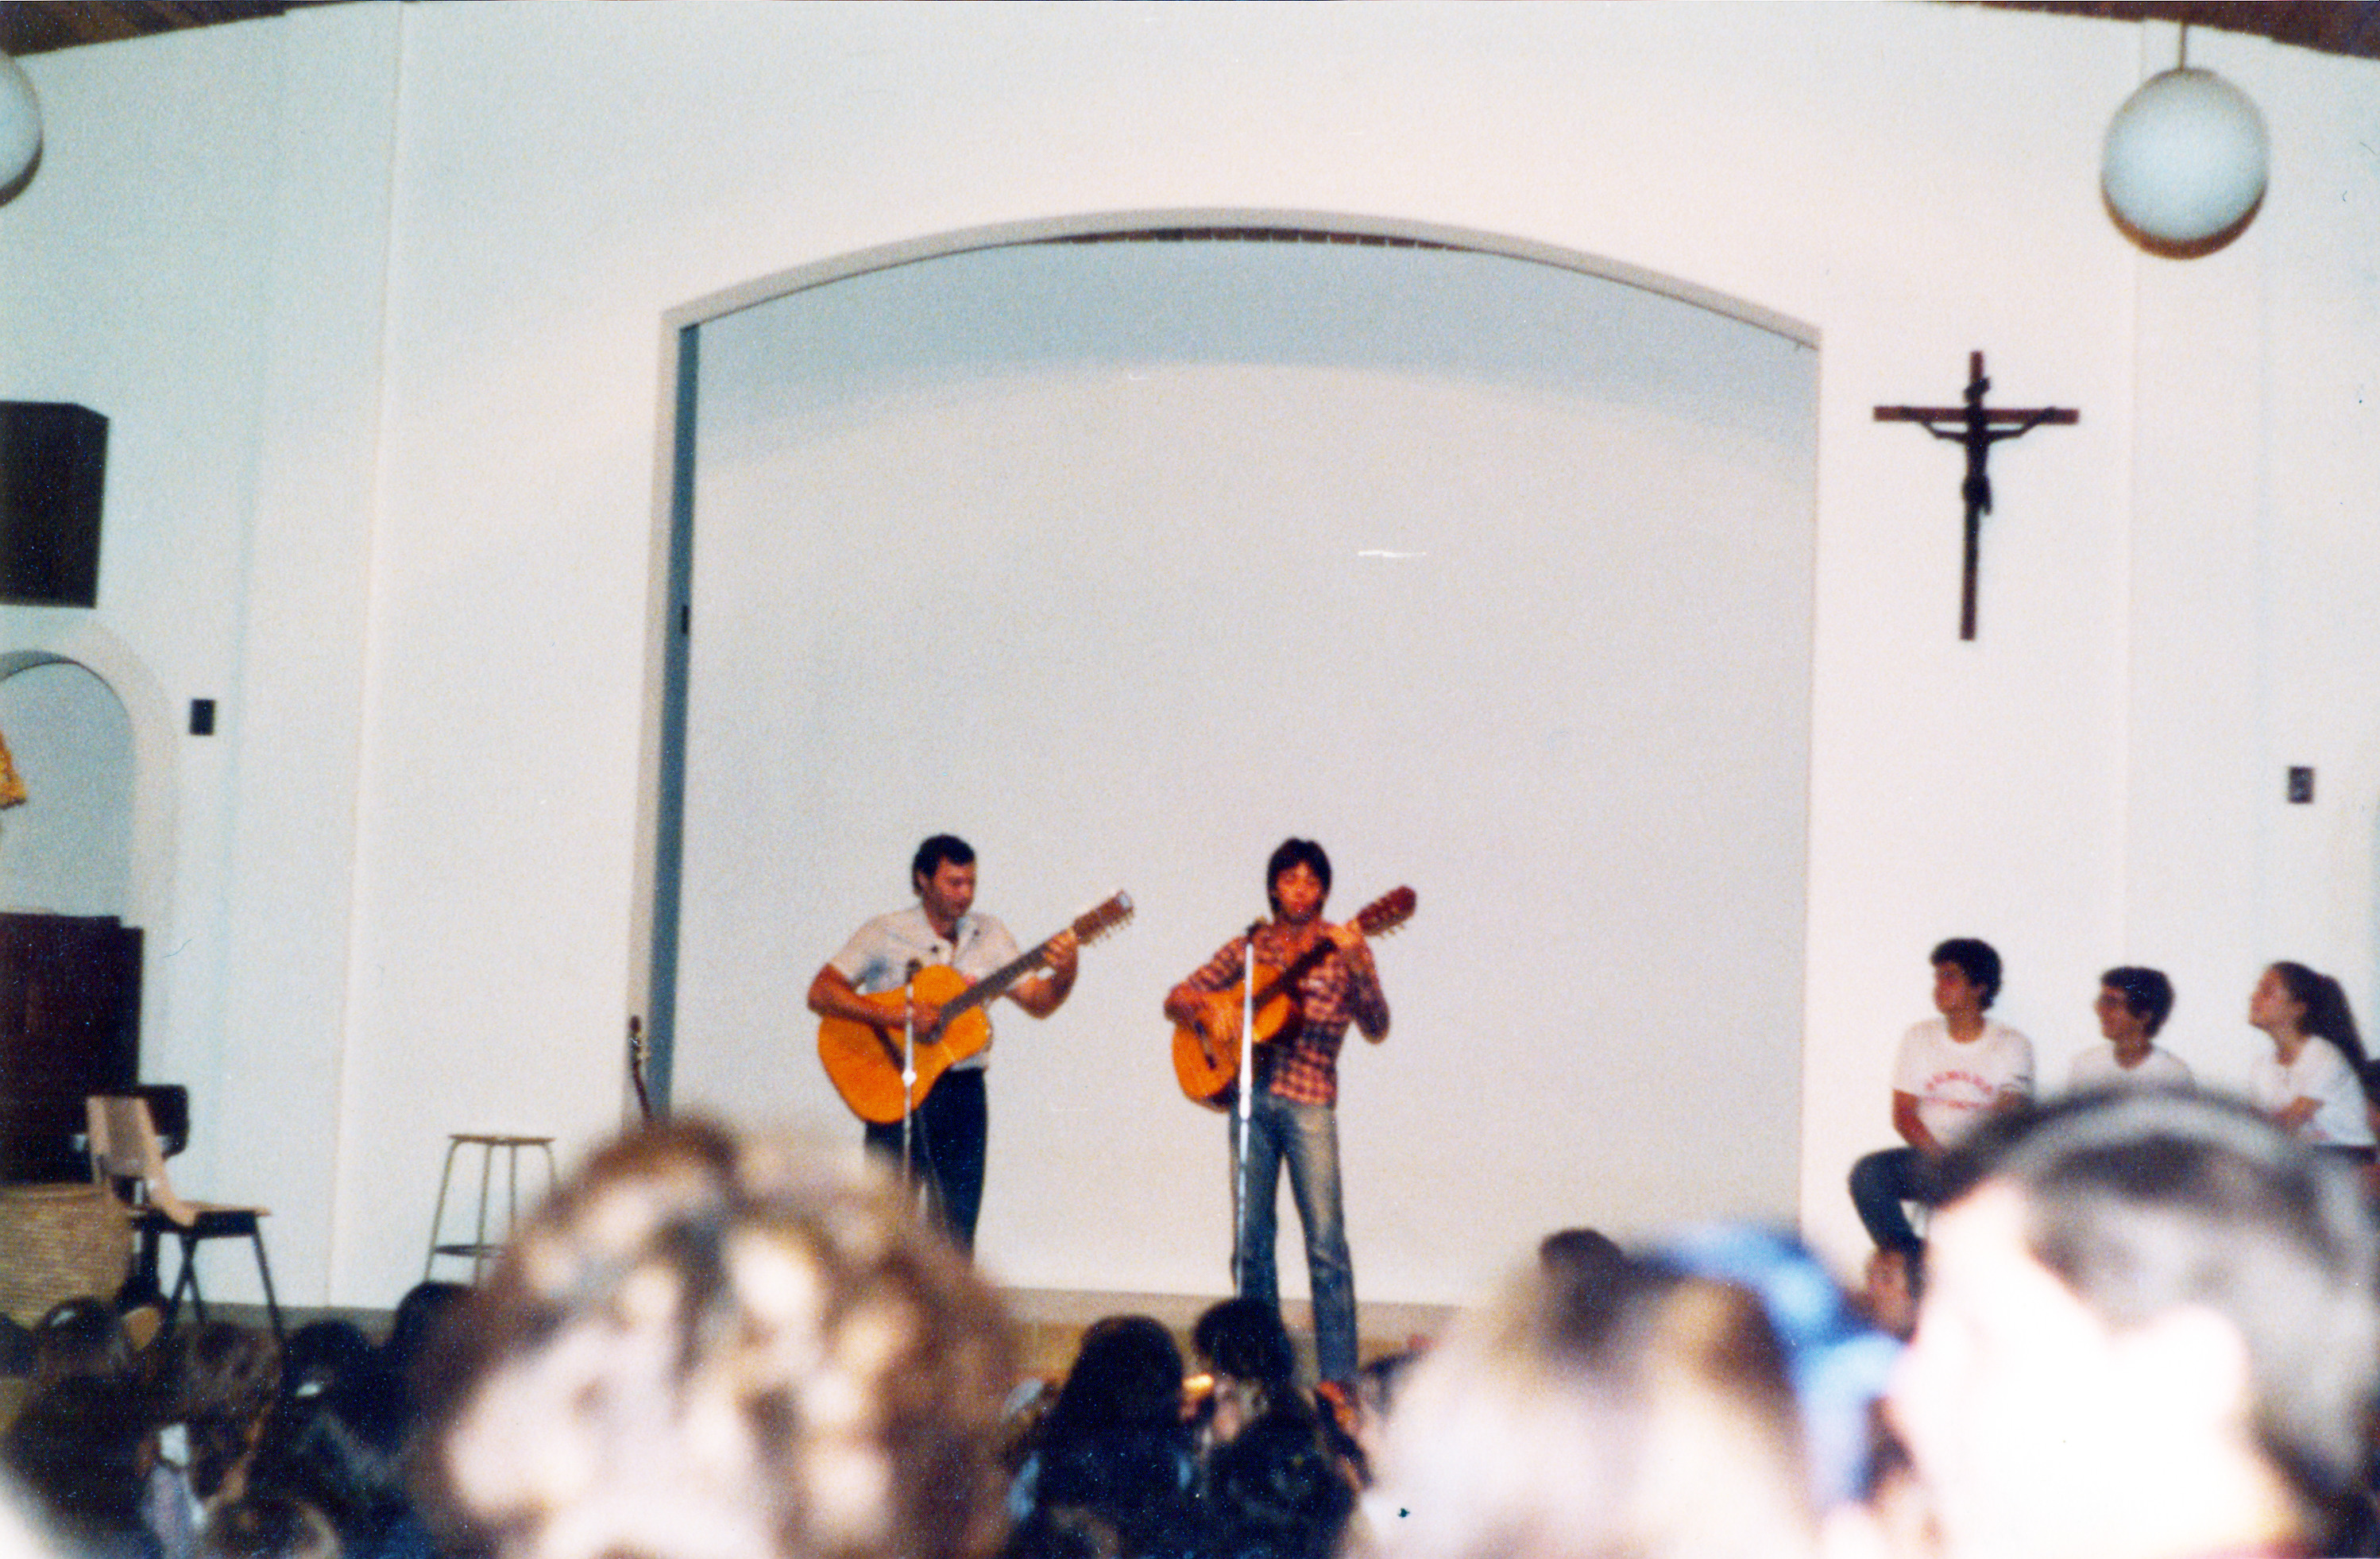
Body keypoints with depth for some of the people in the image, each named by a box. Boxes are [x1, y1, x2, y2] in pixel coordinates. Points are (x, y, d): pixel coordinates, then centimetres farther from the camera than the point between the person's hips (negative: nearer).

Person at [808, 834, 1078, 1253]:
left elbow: (1038, 1002, 6)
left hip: (962, 1090, 4)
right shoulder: (885, 934, -5)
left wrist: (1064, 975, -16)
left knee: (957, 1229, 3)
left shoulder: (989, 936, 8)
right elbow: (821, 994, -14)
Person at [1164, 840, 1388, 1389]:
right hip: (1250, 1096, 3)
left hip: (1308, 1101, -3)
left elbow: (1376, 1029, -7)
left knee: (1326, 1242, -10)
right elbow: (1177, 997, 14)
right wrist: (1204, 1012, -9)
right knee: (1251, 1240, 7)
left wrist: (1357, 966, -23)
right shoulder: (1249, 946, 12)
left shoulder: (1342, 948, 4)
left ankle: (1338, 1378, -7)